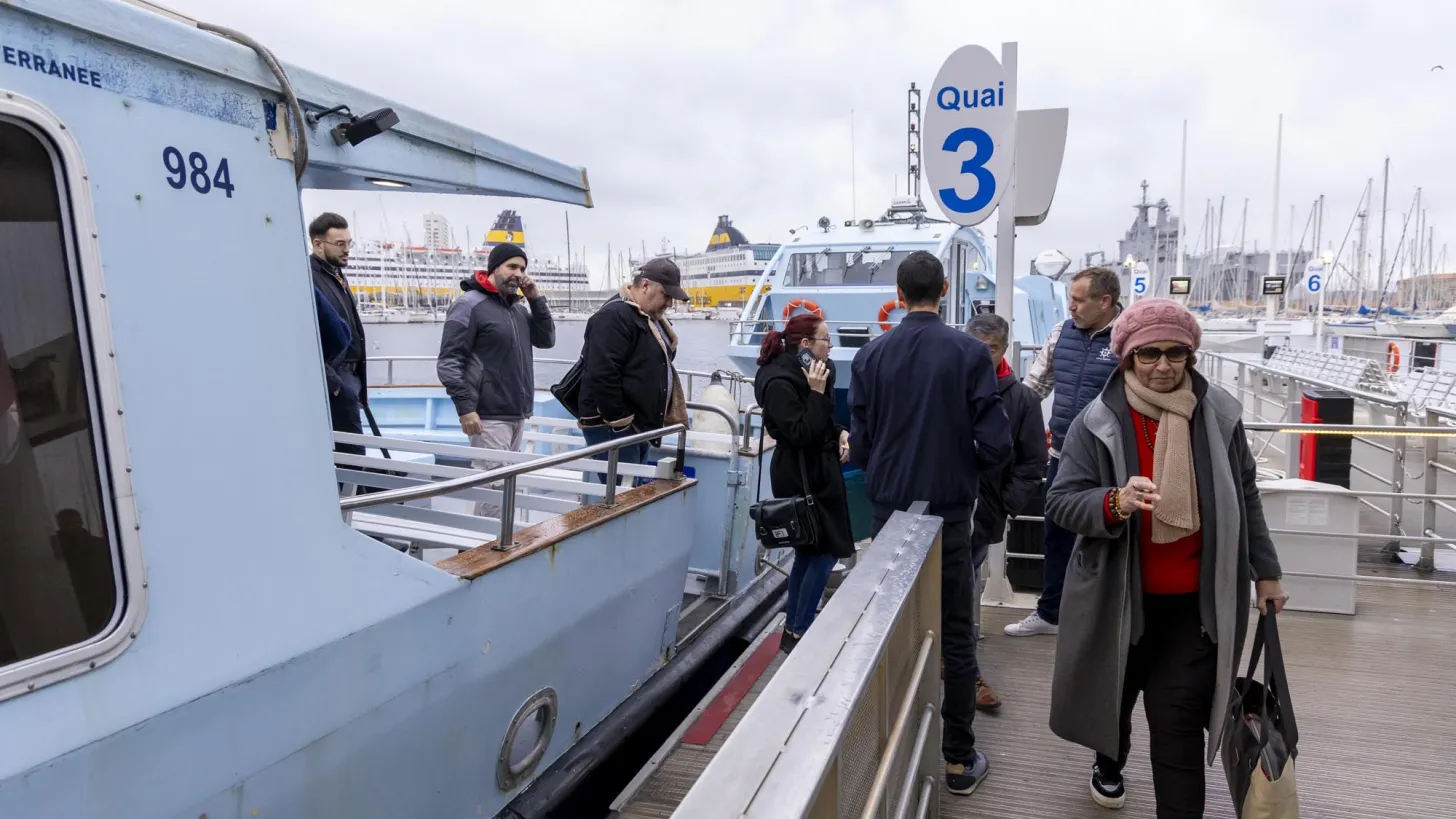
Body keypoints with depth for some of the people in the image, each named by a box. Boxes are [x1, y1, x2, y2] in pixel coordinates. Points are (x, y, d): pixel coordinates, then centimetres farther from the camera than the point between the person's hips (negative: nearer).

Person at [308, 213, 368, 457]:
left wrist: (358, 383, 18)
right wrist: (333, 382, -21)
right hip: (332, 382, -9)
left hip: (347, 375, 9)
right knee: (351, 449, -7)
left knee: (339, 449, 13)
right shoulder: (309, 279, -14)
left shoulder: (336, 275, 16)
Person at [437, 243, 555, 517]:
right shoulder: (469, 304, -9)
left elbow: (547, 340, 13)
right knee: (492, 484, -10)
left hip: (518, 414, 8)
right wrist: (465, 408, -18)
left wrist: (536, 299, 4)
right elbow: (448, 361, -12)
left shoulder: (518, 307, 14)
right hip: (490, 416, -8)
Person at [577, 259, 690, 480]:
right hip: (612, 427, -10)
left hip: (639, 425, 10)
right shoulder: (615, 316, -16)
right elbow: (602, 375, -24)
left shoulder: (650, 317, 16)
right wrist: (619, 421, -21)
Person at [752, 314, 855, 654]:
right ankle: (798, 635, 7)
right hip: (802, 478, -10)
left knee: (808, 553, 16)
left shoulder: (805, 373, 8)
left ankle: (792, 631, 26)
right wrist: (817, 392, -26)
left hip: (817, 472, 10)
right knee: (823, 553, -3)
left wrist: (840, 434, 4)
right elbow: (801, 435, -26)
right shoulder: (779, 383, -20)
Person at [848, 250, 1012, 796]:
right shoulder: (970, 353, -10)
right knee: (955, 636, 9)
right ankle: (959, 759, 18)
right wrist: (965, 468, 9)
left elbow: (858, 442, -4)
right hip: (948, 512, -2)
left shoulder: (871, 355, -4)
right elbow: (995, 444, -12)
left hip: (888, 510, 2)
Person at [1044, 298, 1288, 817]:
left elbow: (1245, 497, 9)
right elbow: (1060, 502, -13)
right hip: (1118, 596, 0)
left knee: (1178, 722, -4)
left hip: (1195, 600, 0)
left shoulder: (1220, 414, -4)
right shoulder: (1097, 422, -11)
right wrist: (1115, 502, -33)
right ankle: (1109, 763, 53)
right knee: (1114, 693, 22)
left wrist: (1265, 572, 13)